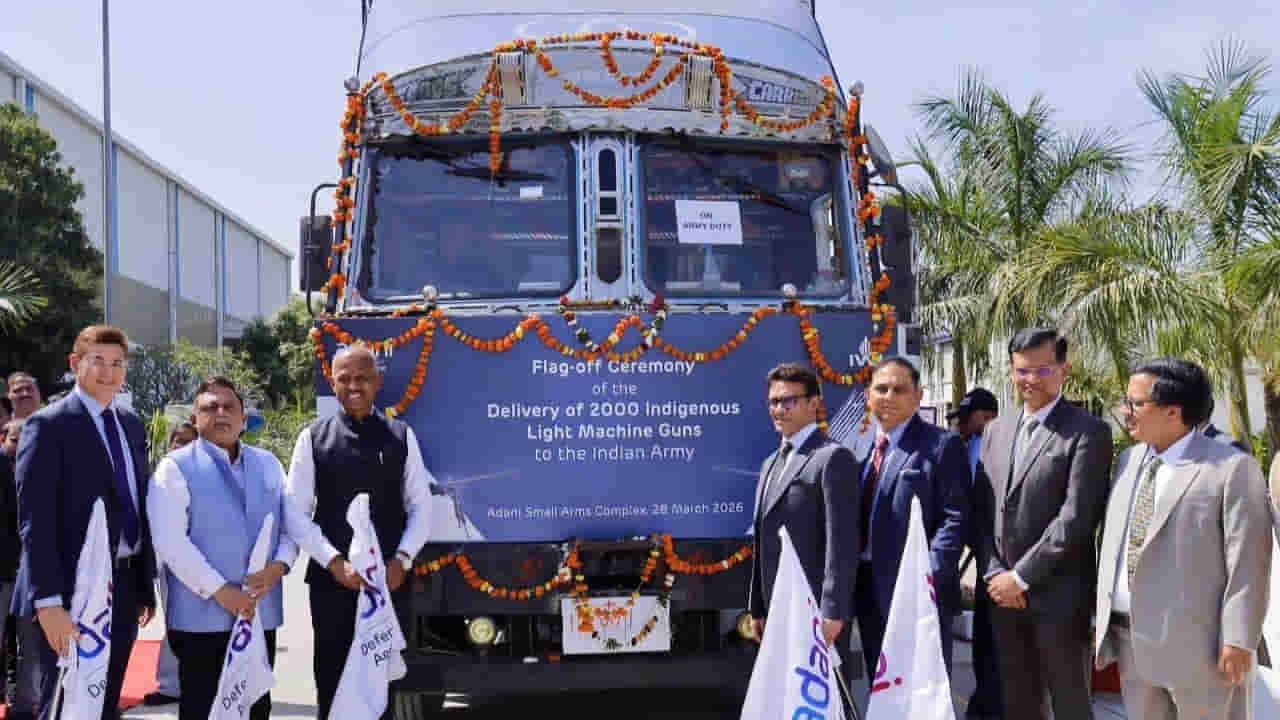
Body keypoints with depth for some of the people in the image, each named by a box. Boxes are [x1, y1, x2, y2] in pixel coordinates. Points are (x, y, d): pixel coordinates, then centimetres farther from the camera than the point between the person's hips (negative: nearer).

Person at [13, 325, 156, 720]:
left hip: (124, 588, 6)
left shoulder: (132, 425, 13)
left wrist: (146, 584, 13)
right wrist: (48, 601, -23)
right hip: (72, 590, -6)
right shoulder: (48, 425, -8)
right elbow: (36, 520, -15)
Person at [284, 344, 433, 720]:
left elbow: (421, 507, 5)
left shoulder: (401, 437, 5)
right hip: (331, 580, -1)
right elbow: (296, 513, -1)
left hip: (390, 580, 1)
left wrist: (402, 560, -9)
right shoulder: (313, 438, 2)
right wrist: (335, 562, -12)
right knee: (333, 682, 7)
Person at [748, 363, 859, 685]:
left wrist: (833, 610, -20)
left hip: (817, 610, -8)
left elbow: (842, 540, -15)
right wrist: (758, 608, 15)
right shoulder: (771, 463, 19)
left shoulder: (832, 458, -8)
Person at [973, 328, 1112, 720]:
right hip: (1003, 594, 6)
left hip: (1058, 597, -6)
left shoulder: (1087, 432, -8)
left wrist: (1022, 577, -13)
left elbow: (1076, 517, -15)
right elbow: (982, 511, 11)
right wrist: (994, 574, -1)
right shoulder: (996, 430, 12)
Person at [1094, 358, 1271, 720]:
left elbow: (1247, 563, -12)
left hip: (1198, 644, -6)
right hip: (1130, 640, 7)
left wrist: (1238, 641, -15)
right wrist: (1103, 621, 13)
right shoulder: (1128, 460, 11)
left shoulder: (1233, 468, -10)